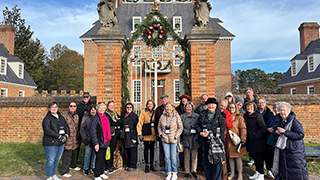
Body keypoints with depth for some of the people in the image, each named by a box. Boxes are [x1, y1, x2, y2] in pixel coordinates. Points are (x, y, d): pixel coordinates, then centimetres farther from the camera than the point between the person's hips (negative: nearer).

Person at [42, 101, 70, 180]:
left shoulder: (61, 117, 14)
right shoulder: (47, 118, -6)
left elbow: (66, 126, 13)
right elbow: (47, 130, -18)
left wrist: (66, 135, -7)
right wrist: (59, 136, -21)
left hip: (61, 143, 6)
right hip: (51, 144, -6)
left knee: (57, 159, 14)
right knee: (51, 160, -1)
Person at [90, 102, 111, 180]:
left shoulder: (107, 117, 10)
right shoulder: (95, 118, -12)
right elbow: (93, 132, -16)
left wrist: (108, 139, 13)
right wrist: (96, 143, -20)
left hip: (105, 141, 7)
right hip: (99, 142, -7)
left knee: (103, 158, 15)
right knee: (99, 158, -1)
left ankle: (101, 173, 30)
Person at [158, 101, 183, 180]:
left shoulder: (176, 116, -4)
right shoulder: (162, 116, 3)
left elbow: (180, 128, 0)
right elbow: (159, 127, 15)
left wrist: (176, 136, -7)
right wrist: (160, 134, 2)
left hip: (174, 140, -2)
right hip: (165, 139, 3)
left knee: (173, 157, 1)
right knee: (167, 157, 7)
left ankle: (174, 173, 18)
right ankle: (169, 173, 19)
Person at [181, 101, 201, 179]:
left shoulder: (197, 116, 2)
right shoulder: (182, 117, 3)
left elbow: (200, 127, 4)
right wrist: (188, 132, -9)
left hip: (194, 139, 0)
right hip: (186, 139, 0)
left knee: (194, 156, 9)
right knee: (186, 156, 8)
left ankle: (193, 171, 23)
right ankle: (187, 172, 19)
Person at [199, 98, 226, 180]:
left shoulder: (220, 116, 0)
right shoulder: (203, 115, 12)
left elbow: (221, 130, -6)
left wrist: (210, 133, -14)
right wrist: (202, 132, -11)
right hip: (206, 142, 4)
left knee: (217, 163, -1)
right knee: (205, 162, 10)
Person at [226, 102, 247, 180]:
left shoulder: (239, 117, -3)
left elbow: (243, 129, -8)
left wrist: (243, 140, -15)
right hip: (228, 141, 4)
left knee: (238, 157, 2)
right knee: (230, 157, 10)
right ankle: (232, 172, 25)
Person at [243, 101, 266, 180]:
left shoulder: (258, 116, -13)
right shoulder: (245, 116, 8)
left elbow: (264, 128, -18)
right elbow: (245, 128, 19)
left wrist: (255, 136, -21)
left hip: (258, 141, -7)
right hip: (250, 141, 7)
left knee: (258, 157, -1)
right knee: (254, 156, 15)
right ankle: (257, 173, 30)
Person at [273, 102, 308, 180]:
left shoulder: (294, 122, -16)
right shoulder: (278, 121, 5)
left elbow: (301, 135, -24)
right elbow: (276, 130, 19)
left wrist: (285, 132, -26)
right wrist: (276, 132, -6)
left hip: (295, 150, -6)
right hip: (283, 149, 6)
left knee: (297, 172, 3)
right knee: (284, 170, 17)